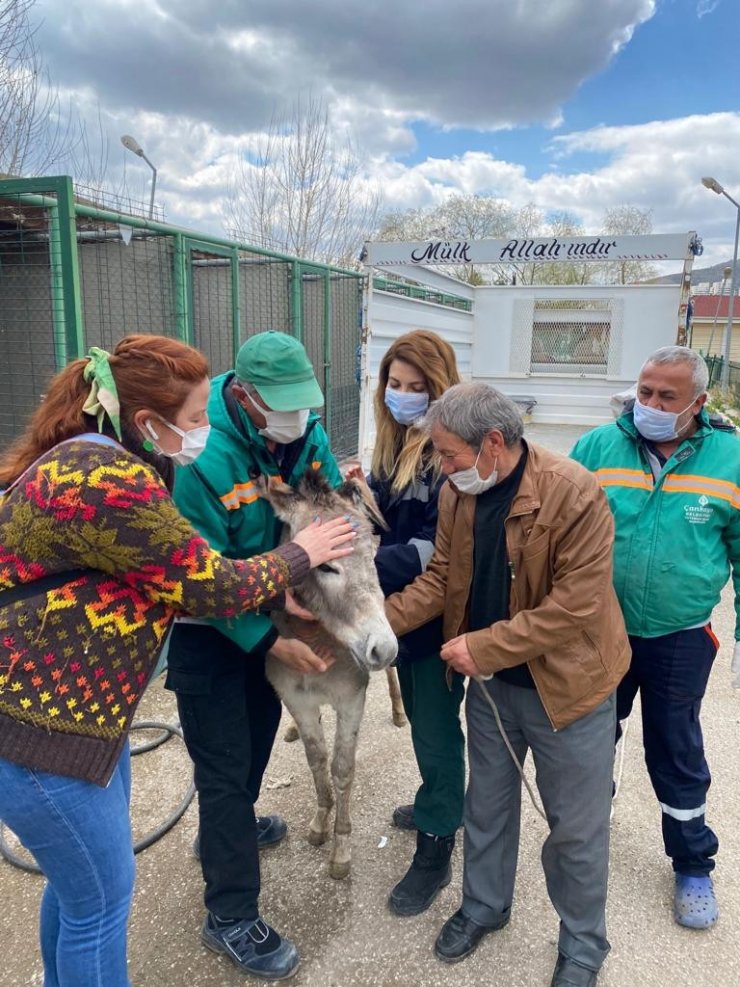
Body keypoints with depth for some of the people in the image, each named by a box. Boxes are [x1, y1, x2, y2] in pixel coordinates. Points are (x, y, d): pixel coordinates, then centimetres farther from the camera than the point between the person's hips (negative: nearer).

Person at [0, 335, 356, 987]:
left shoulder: (98, 459, 7)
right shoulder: (109, 480, -27)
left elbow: (176, 581, 11)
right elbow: (212, 586, -20)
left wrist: (274, 601, 5)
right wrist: (299, 555, -4)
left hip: (66, 703, 10)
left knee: (79, 874, 26)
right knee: (102, 893, 10)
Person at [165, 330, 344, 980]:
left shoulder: (305, 432, -11)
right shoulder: (202, 458, -31)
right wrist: (272, 643, -29)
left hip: (269, 608, 8)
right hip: (207, 630, -7)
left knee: (261, 720, 25)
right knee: (224, 761, 1)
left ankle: (229, 825, 54)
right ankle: (232, 918, 20)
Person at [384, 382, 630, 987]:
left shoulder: (575, 494, -26)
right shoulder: (457, 494, -7)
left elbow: (575, 605, -26)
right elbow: (440, 580, 0)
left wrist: (484, 647, -24)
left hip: (567, 685, -5)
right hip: (489, 683, 5)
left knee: (576, 828, 14)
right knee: (486, 806, 22)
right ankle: (484, 908, 48)